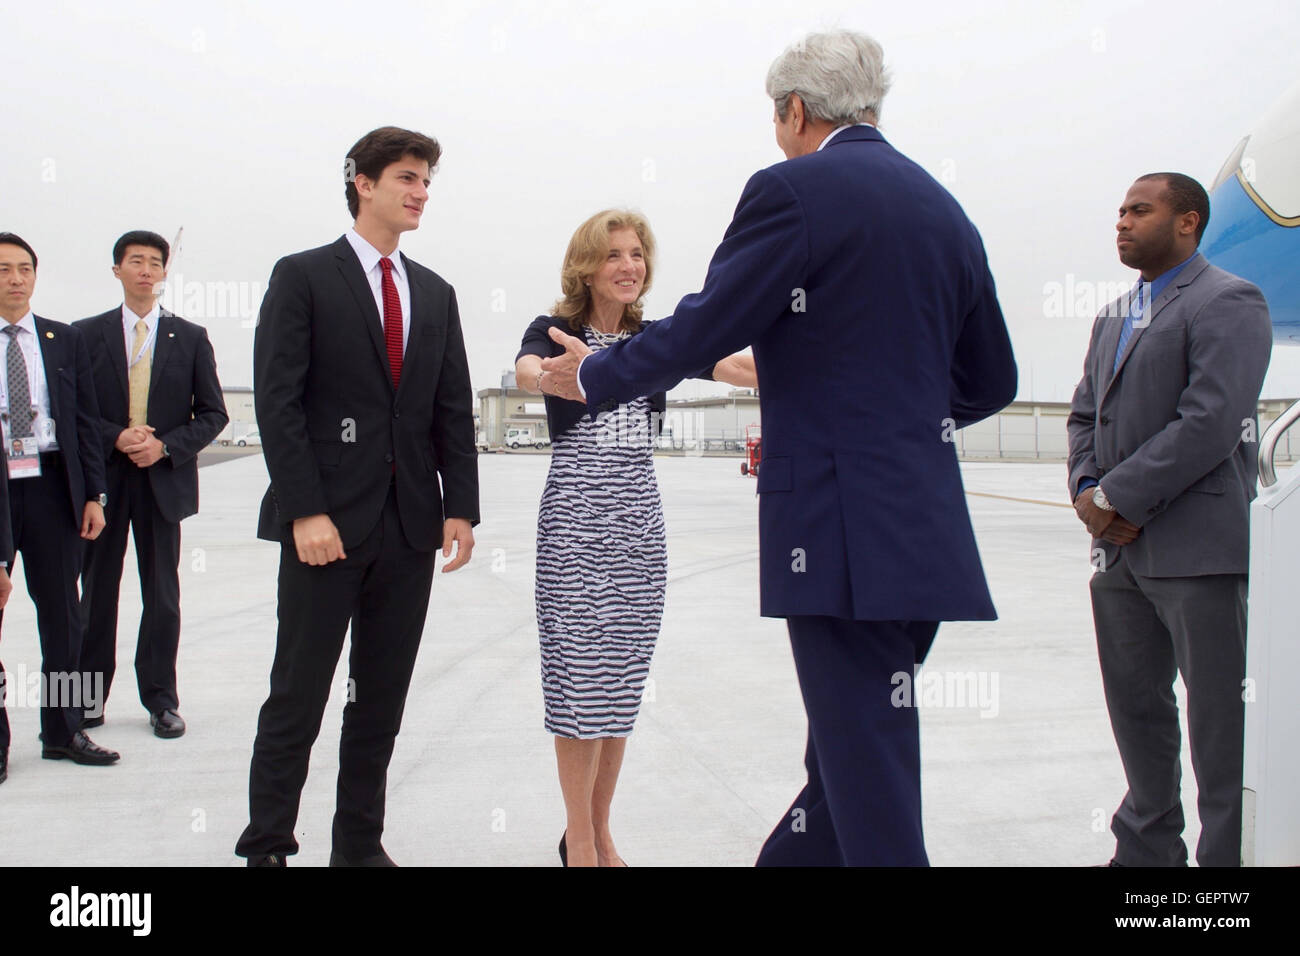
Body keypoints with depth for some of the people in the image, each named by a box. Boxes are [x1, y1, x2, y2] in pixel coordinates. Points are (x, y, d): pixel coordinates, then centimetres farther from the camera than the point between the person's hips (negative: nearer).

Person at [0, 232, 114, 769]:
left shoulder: (66, 341, 10)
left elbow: (86, 421, 9)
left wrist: (94, 495, 3)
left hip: (51, 487, 2)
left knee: (61, 614, 8)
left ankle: (62, 730, 20)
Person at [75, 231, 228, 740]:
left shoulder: (190, 338, 6)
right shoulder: (87, 334, 5)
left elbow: (213, 413, 3)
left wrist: (165, 445, -11)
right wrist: (115, 438, -14)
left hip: (164, 480, 0)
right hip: (103, 476, 0)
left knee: (162, 594, 5)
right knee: (97, 590, 6)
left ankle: (160, 699, 14)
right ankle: (91, 695, 18)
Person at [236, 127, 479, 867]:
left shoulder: (436, 294, 15)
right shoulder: (304, 277, 0)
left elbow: (454, 411, 12)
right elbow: (278, 402, -8)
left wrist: (460, 507, 2)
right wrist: (306, 511, -15)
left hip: (410, 528, 5)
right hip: (328, 522, -5)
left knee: (382, 701, 10)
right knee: (299, 697, 1)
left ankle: (360, 844, 21)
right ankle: (267, 845, 13)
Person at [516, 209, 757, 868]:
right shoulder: (555, 330, 0)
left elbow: (736, 368, -3)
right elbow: (526, 370, -23)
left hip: (639, 518, 5)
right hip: (575, 515, -4)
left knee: (622, 680, 9)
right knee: (583, 673, -3)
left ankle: (599, 834, 21)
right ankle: (580, 843, 9)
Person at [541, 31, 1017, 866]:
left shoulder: (793, 190, -7)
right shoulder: (946, 210, 15)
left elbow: (702, 331, -6)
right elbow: (989, 383, 20)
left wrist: (593, 374, 11)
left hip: (843, 531, -7)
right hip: (928, 535, 8)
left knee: (871, 793, 0)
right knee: (845, 763, 17)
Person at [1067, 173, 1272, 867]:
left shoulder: (1228, 302, -7)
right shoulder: (1114, 317, 20)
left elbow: (1211, 423, -18)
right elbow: (1085, 413, 19)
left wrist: (1119, 498, -16)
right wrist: (1088, 491, 0)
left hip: (1198, 549, -8)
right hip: (1119, 552, 8)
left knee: (1219, 718, 0)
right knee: (1135, 705, 16)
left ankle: (1229, 856, 11)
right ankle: (1147, 850, 30)